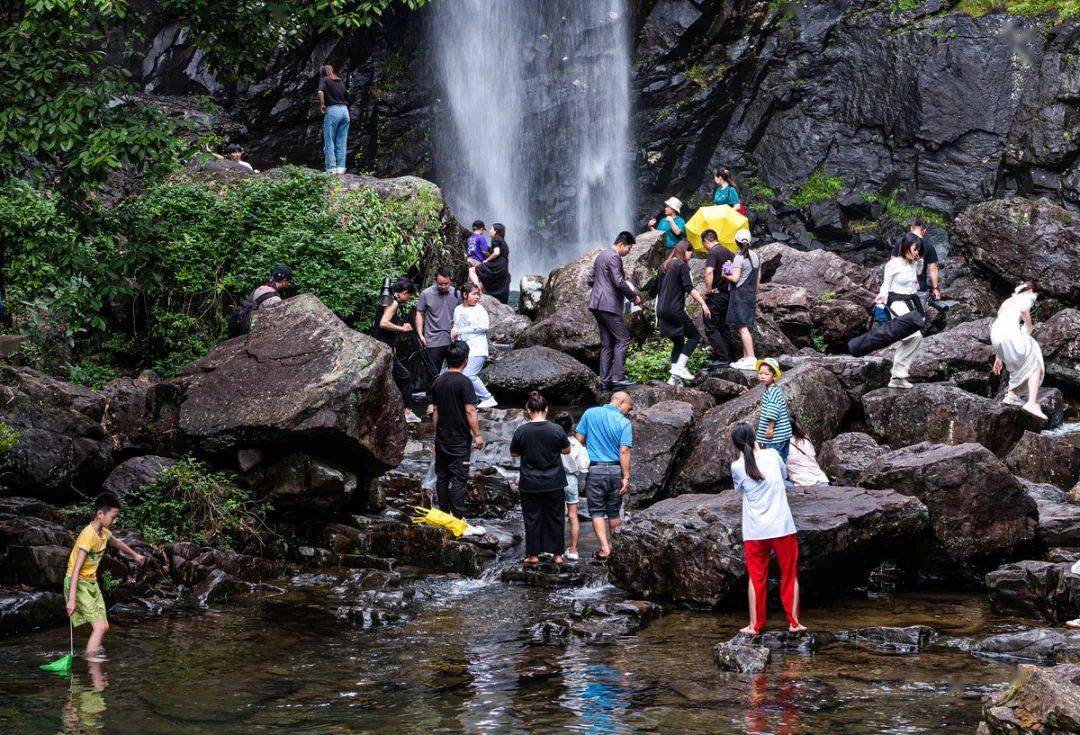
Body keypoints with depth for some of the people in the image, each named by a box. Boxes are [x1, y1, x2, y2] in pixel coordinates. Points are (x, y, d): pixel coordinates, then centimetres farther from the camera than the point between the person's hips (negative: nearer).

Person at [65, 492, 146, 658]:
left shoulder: (104, 533, 3)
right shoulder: (88, 535, -24)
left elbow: (117, 543, 29)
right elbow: (76, 569, -28)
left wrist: (135, 555, 46)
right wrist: (71, 599, -33)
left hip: (92, 582, 9)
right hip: (77, 583, -9)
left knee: (103, 626, 6)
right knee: (99, 626, -17)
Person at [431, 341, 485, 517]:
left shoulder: (438, 381, 6)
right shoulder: (464, 382, -15)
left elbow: (435, 411, 12)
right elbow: (470, 411, -17)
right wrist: (477, 435, -11)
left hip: (441, 440, 6)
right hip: (460, 441, -6)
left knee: (442, 477, 13)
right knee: (459, 479, -3)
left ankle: (443, 514, 20)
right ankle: (457, 518, -5)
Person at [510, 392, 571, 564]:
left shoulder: (521, 431, -11)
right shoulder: (556, 430, -11)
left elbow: (513, 453, 3)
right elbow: (567, 450, 5)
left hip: (530, 485, 0)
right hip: (554, 484, 1)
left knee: (532, 518, 10)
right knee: (555, 518, 11)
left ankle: (533, 555, 14)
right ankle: (557, 554, 15)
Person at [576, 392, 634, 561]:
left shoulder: (590, 414, 0)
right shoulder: (624, 423, -7)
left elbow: (579, 439, 0)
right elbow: (624, 452, -13)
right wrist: (626, 478, -10)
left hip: (594, 469, 0)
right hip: (615, 470, 0)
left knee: (596, 511, 3)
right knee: (614, 511, 14)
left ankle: (605, 548, -9)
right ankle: (613, 546, 22)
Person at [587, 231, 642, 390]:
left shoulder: (601, 255, 20)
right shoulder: (613, 257, -11)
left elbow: (591, 280, 25)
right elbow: (619, 282, -19)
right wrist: (634, 296, -9)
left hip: (596, 305, 10)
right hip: (609, 305, -10)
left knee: (607, 343, 10)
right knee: (623, 339, -7)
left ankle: (606, 379, 7)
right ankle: (618, 377, -14)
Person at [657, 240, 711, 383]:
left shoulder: (664, 266, 18)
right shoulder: (682, 265, -6)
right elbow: (689, 288, -16)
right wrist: (703, 303, -19)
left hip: (661, 311, 8)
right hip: (674, 310, -8)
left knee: (678, 342, 16)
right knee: (694, 335, 2)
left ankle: (674, 377, 8)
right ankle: (680, 367, -10)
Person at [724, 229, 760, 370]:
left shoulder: (739, 257, -14)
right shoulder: (756, 257, 10)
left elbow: (735, 278, -19)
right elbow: (758, 278, 16)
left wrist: (725, 275, -1)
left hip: (740, 294, -8)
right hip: (751, 295, 8)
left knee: (742, 327, -9)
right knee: (745, 326, 14)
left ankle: (751, 358, -15)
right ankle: (746, 357, 16)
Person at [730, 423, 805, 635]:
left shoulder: (737, 467, -5)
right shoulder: (771, 455, -2)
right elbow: (785, 474, 18)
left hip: (754, 531, 0)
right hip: (782, 527, 0)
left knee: (756, 577, 11)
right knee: (790, 575, 12)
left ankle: (755, 625, 13)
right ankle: (794, 622, 13)